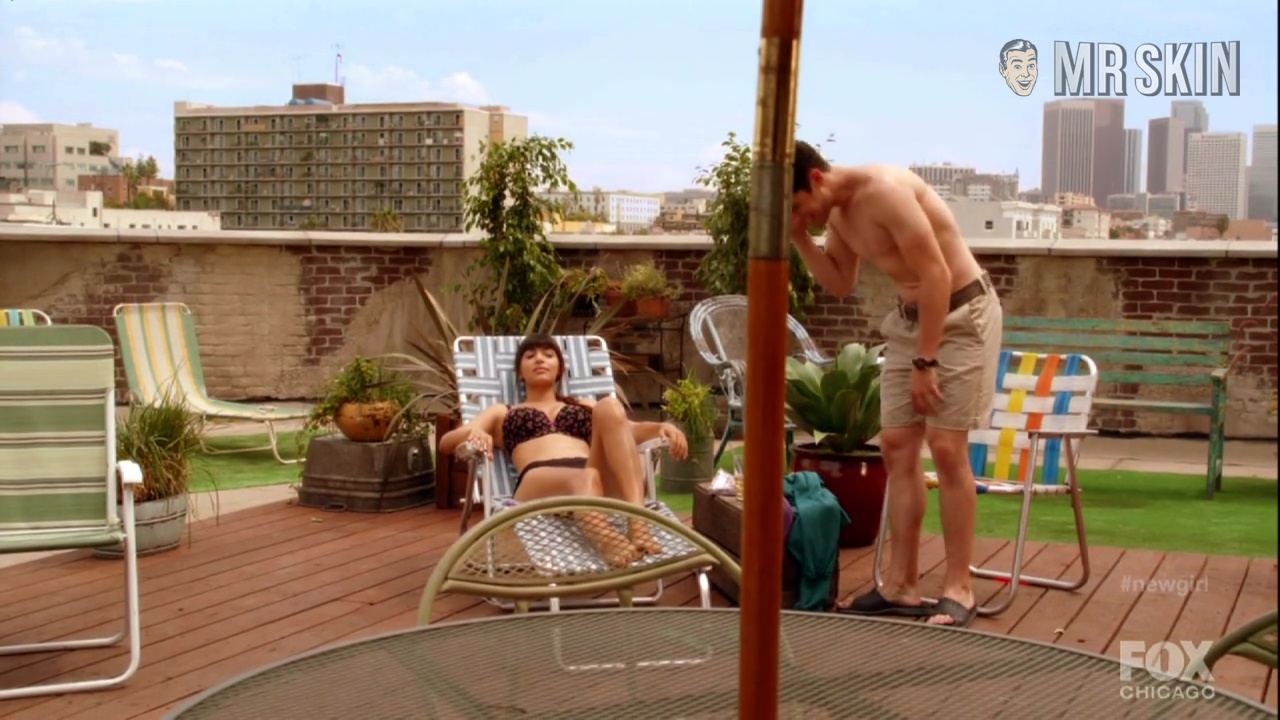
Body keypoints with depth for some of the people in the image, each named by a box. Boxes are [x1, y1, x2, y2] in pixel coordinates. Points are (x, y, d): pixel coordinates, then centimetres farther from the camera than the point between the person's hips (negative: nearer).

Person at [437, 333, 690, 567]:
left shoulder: (585, 405, 39)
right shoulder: (501, 412, 33)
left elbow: (628, 429, 23)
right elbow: (447, 442, 18)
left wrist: (662, 427, -1)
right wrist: (475, 433, -7)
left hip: (602, 478, 2)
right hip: (540, 483, -2)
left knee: (609, 408, -27)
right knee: (585, 478, -39)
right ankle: (608, 542, -73)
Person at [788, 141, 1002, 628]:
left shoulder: (884, 190, -25)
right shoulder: (837, 213, 2)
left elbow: (936, 274, -24)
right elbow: (840, 284, 14)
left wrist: (925, 361, -20)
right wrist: (800, 239, -2)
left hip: (962, 313, -9)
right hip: (910, 317, 9)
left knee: (946, 448, -10)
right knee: (896, 447, 3)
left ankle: (958, 590, -1)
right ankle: (901, 587, 8)